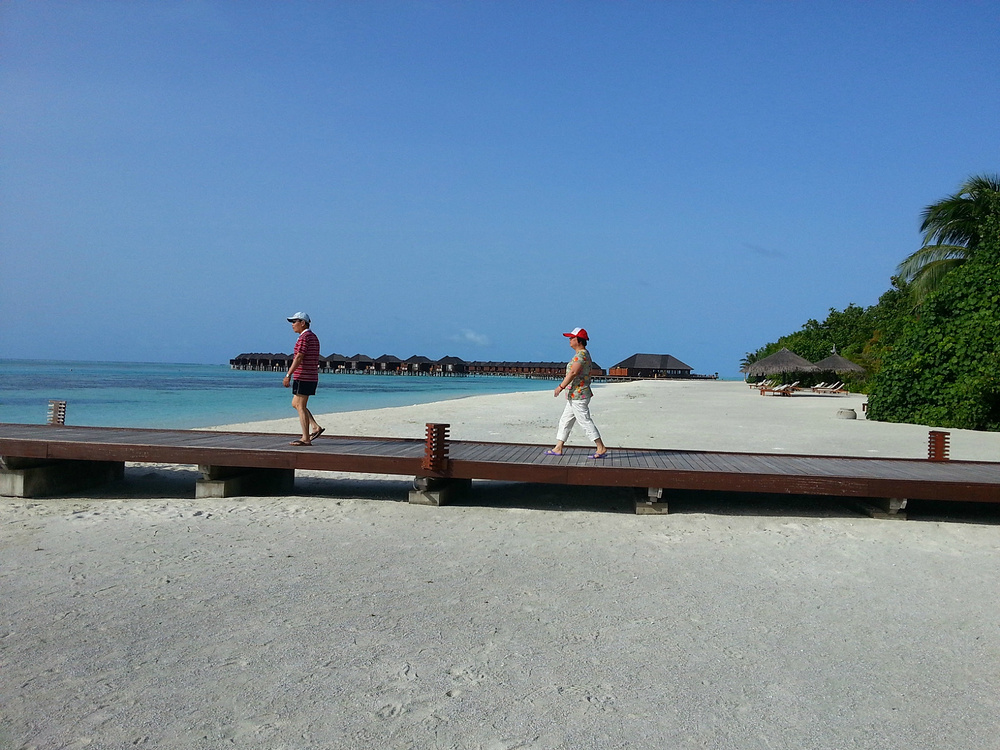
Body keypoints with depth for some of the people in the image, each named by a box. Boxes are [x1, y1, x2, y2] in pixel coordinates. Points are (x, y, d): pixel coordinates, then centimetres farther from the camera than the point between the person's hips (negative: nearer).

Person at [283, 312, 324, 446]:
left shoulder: (305, 337, -13)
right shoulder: (313, 337, 17)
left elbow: (299, 357, -20)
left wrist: (288, 375, -21)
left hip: (303, 377, -10)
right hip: (312, 377, 10)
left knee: (301, 407, -5)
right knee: (295, 404, 16)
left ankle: (306, 439, -4)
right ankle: (315, 427, 9)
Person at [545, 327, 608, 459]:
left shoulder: (581, 355, -16)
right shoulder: (584, 354, 17)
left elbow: (573, 372, -23)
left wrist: (561, 386, -19)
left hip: (578, 396, -11)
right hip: (575, 396, 11)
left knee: (585, 421, -8)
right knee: (565, 421, 12)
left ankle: (601, 448, -4)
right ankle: (558, 448, 16)